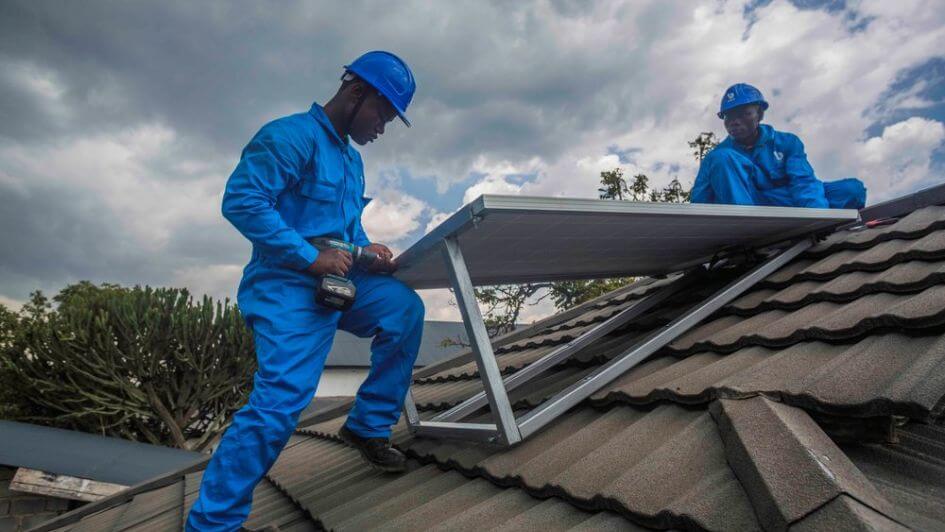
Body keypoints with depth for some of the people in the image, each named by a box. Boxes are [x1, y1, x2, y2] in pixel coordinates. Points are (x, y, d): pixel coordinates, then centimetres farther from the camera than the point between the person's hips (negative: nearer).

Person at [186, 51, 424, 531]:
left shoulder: (351, 158, 18)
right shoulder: (292, 137, -12)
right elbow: (240, 201, -21)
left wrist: (366, 250, 4)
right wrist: (310, 257, -23)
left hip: (337, 283, 9)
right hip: (289, 289, -9)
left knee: (404, 307, -8)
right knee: (279, 401, -17)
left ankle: (368, 426, 5)